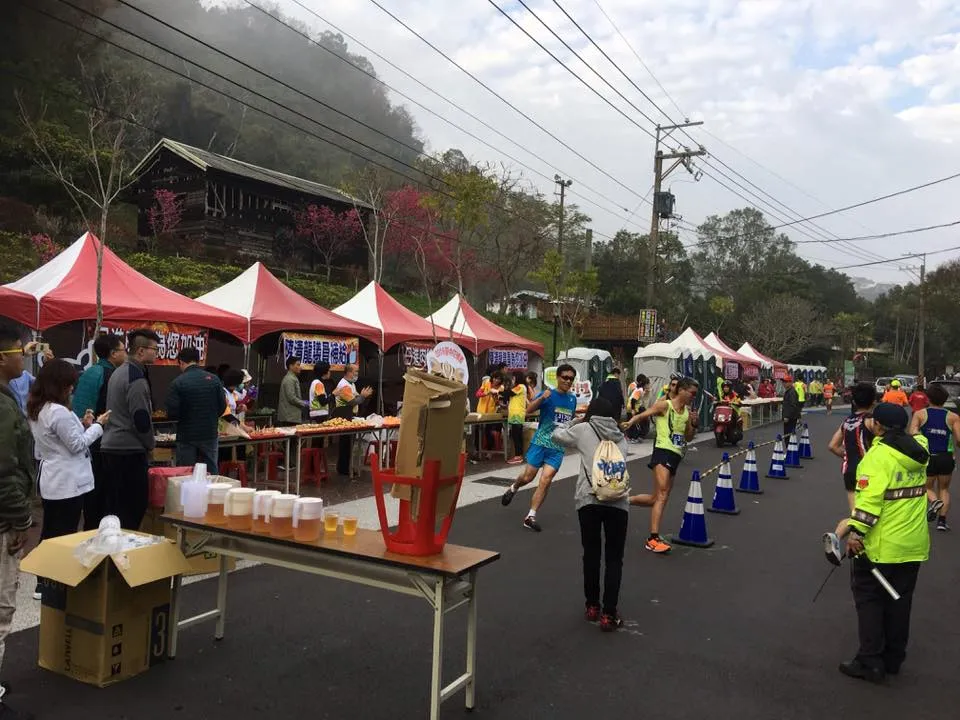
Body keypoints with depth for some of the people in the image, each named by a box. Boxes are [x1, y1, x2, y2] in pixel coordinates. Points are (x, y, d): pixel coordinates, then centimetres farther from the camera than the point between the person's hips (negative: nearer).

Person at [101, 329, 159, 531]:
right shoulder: (136, 378, -16)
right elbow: (141, 419, -19)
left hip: (111, 447, 10)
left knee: (113, 505, 14)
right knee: (134, 505, -3)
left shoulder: (119, 372, 15)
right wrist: (150, 445, -2)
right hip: (130, 450, -10)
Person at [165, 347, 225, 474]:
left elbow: (172, 413, -13)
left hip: (187, 436, -2)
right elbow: (222, 406, 1)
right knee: (211, 472, 11)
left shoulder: (178, 383, -11)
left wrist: (184, 418, 9)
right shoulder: (214, 379, -3)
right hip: (210, 434, 3)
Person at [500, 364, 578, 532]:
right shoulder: (548, 395, -9)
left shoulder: (572, 399, 7)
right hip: (540, 442, -3)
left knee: (546, 480, -10)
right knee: (528, 477, 6)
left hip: (558, 447, 3)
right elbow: (529, 410, -25)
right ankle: (513, 489, 41)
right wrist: (542, 398, -39)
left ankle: (531, 517, -2)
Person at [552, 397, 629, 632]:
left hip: (589, 499, -1)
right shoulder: (620, 436, 18)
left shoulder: (583, 430, 9)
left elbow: (556, 435, 20)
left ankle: (592, 606, 24)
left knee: (591, 554, 14)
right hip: (617, 501, 1)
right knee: (614, 558, 7)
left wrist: (576, 421, 32)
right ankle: (609, 614, 5)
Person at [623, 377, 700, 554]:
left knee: (656, 499, 12)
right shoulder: (664, 405, -5)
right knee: (662, 495, -19)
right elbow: (642, 415, -15)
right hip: (663, 451, -8)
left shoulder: (687, 411, 15)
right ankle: (653, 539, -21)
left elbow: (688, 438, 22)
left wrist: (694, 424, 2)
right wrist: (630, 422, -36)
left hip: (676, 455, 8)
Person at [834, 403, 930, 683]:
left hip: (881, 544, -7)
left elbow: (870, 497, -26)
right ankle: (893, 659, 27)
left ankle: (870, 662, 9)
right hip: (914, 543, 7)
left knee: (869, 599, 6)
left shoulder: (879, 455, -20)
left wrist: (856, 531, -22)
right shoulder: (917, 451, 2)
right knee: (899, 601, 16)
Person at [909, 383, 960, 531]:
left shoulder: (920, 414, -3)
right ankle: (942, 520, 10)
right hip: (946, 457, 1)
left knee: (928, 487, 20)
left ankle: (934, 501, -12)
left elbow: (912, 434, -16)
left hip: (927, 457, -1)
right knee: (944, 489, 20)